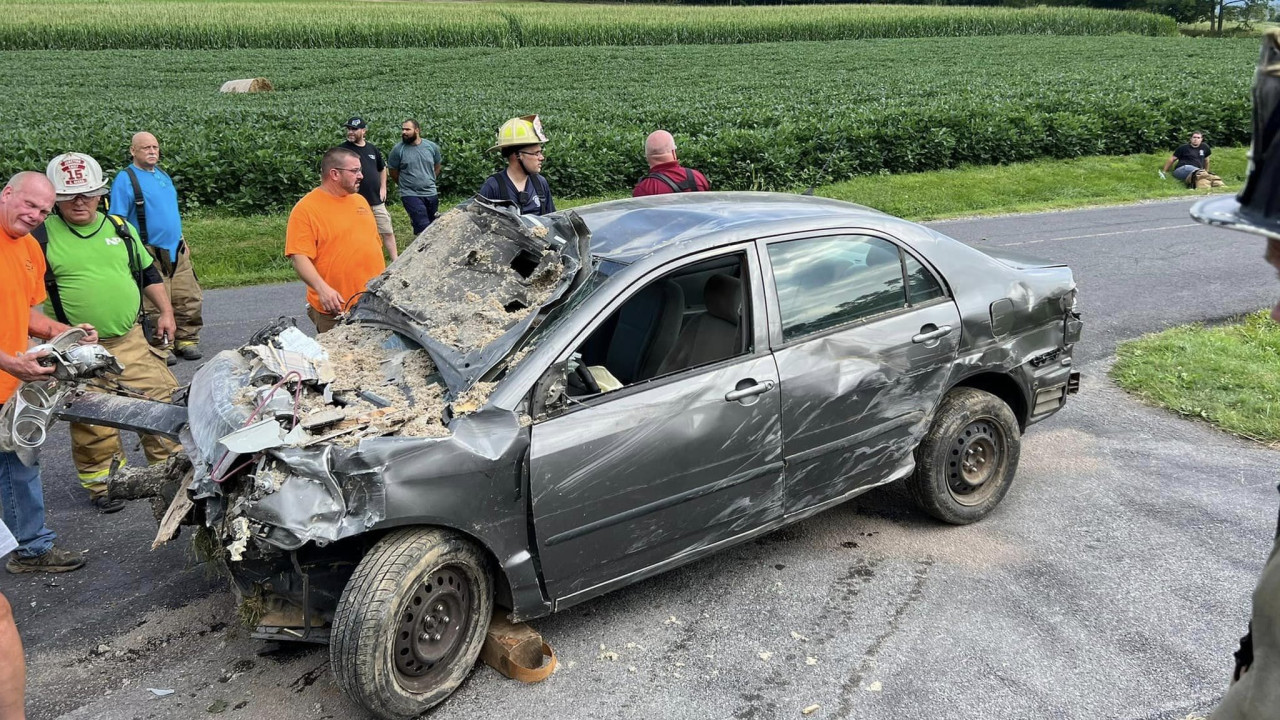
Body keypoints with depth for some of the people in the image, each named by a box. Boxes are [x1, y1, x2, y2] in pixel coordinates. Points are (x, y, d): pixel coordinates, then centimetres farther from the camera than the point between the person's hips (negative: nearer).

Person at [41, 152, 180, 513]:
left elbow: (148, 272, 20)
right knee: (92, 423, 3)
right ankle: (103, 484, 19)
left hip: (132, 341, 4)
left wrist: (165, 312, 13)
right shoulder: (41, 234, -3)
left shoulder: (119, 227, 10)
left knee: (163, 398, 6)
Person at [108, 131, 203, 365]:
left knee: (190, 299, 8)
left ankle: (186, 341, 19)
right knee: (155, 306, -4)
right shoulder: (125, 179, -7)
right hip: (150, 254, -7)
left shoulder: (163, 175, 15)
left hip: (177, 251, 7)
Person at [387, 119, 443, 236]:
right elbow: (393, 173, 2)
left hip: (431, 194, 4)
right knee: (423, 227, -14)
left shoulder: (432, 147, -1)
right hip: (411, 195, -4)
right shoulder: (398, 149, -8)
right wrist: (405, 184, 10)